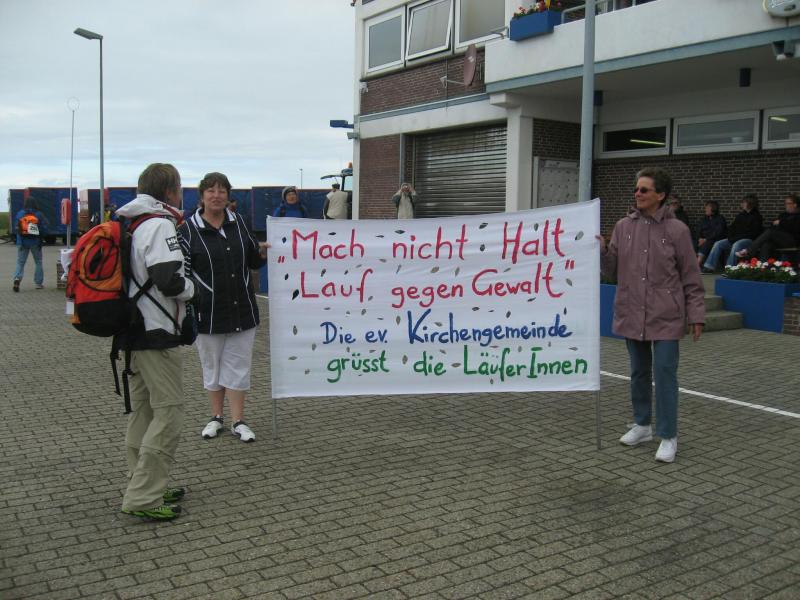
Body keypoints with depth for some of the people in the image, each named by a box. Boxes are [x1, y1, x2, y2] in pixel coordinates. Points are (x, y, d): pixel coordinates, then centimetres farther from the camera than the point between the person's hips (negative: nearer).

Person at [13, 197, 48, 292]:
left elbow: (16, 229, 2)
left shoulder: (19, 214, -3)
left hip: (22, 242, 1)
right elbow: (44, 229, -4)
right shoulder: (39, 215, -7)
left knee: (20, 262, 5)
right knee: (38, 262, 13)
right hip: (35, 242, -1)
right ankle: (38, 283, 14)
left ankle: (17, 278, -18)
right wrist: (41, 238, 15)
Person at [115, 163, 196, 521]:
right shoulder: (159, 224, -15)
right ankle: (144, 498, -4)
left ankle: (143, 488, 26)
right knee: (168, 412, -5)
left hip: (133, 331, 10)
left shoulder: (127, 224, 14)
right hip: (157, 333, -10)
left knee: (143, 411, 16)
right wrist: (190, 287, -4)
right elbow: (170, 281, -23)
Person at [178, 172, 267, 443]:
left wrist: (262, 252, -8)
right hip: (209, 311, -2)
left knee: (238, 365, 7)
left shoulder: (238, 222, 6)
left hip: (242, 308, 2)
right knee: (212, 365, 12)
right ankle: (216, 417, 28)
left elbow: (253, 261, 14)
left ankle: (238, 421, 15)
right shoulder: (188, 230, -5)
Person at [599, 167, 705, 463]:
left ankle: (668, 436, 8)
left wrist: (696, 315, -4)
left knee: (664, 373, -2)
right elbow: (613, 270, 8)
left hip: (665, 317, -4)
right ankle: (642, 425, 30)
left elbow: (691, 278, -2)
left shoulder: (676, 230, -4)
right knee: (639, 372, 14)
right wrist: (601, 251, -10)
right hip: (632, 314, 4)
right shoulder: (623, 226, 5)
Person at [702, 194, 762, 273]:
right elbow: (731, 229, 19)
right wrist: (731, 238, -3)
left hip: (749, 240, -7)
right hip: (735, 239, 7)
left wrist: (736, 238, -16)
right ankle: (709, 267, -17)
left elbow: (753, 233, -11)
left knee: (736, 245, -38)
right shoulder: (740, 216, 19)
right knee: (718, 244, -11)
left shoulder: (756, 217, -1)